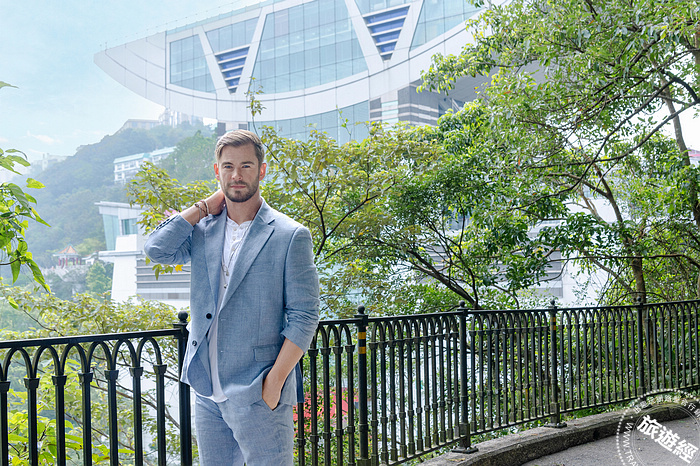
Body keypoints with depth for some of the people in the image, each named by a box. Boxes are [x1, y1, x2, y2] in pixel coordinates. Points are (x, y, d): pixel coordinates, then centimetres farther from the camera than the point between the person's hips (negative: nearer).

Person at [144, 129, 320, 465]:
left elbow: (304, 317, -8)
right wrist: (206, 206, -2)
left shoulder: (290, 236, -6)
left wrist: (274, 383, -14)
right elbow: (156, 249, -8)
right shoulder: (202, 230, 8)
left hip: (257, 396, -5)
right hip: (206, 392, 5)